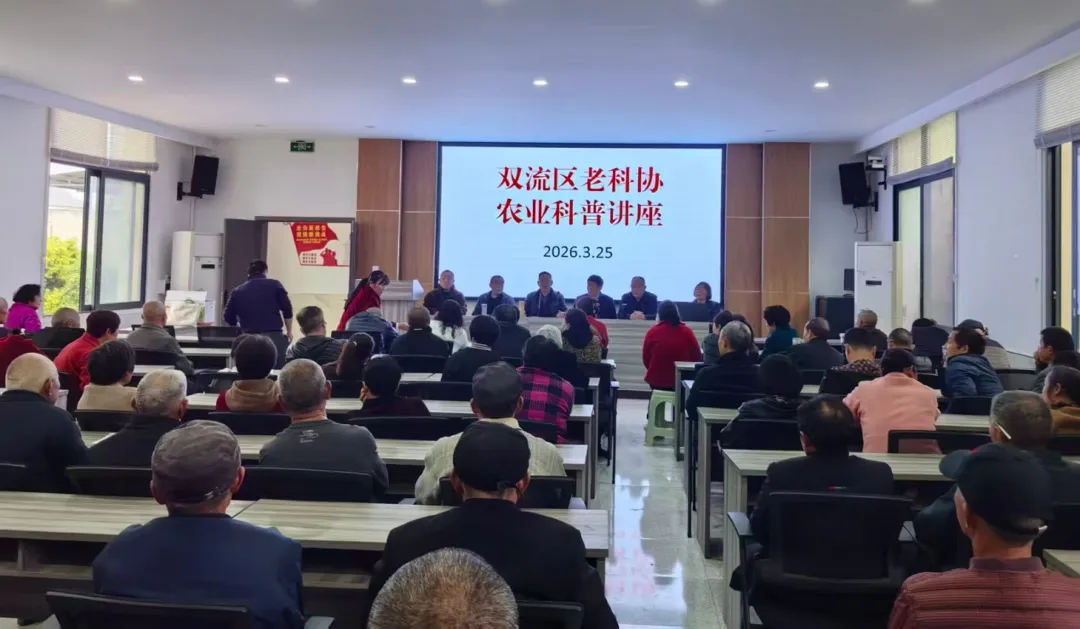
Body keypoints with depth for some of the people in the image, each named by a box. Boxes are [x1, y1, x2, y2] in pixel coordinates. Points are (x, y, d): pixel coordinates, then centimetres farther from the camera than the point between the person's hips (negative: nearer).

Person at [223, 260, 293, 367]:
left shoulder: (237, 291, 13)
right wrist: (289, 332, 14)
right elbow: (287, 310, 2)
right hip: (274, 336, -2)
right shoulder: (274, 285, 6)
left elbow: (229, 318, 15)